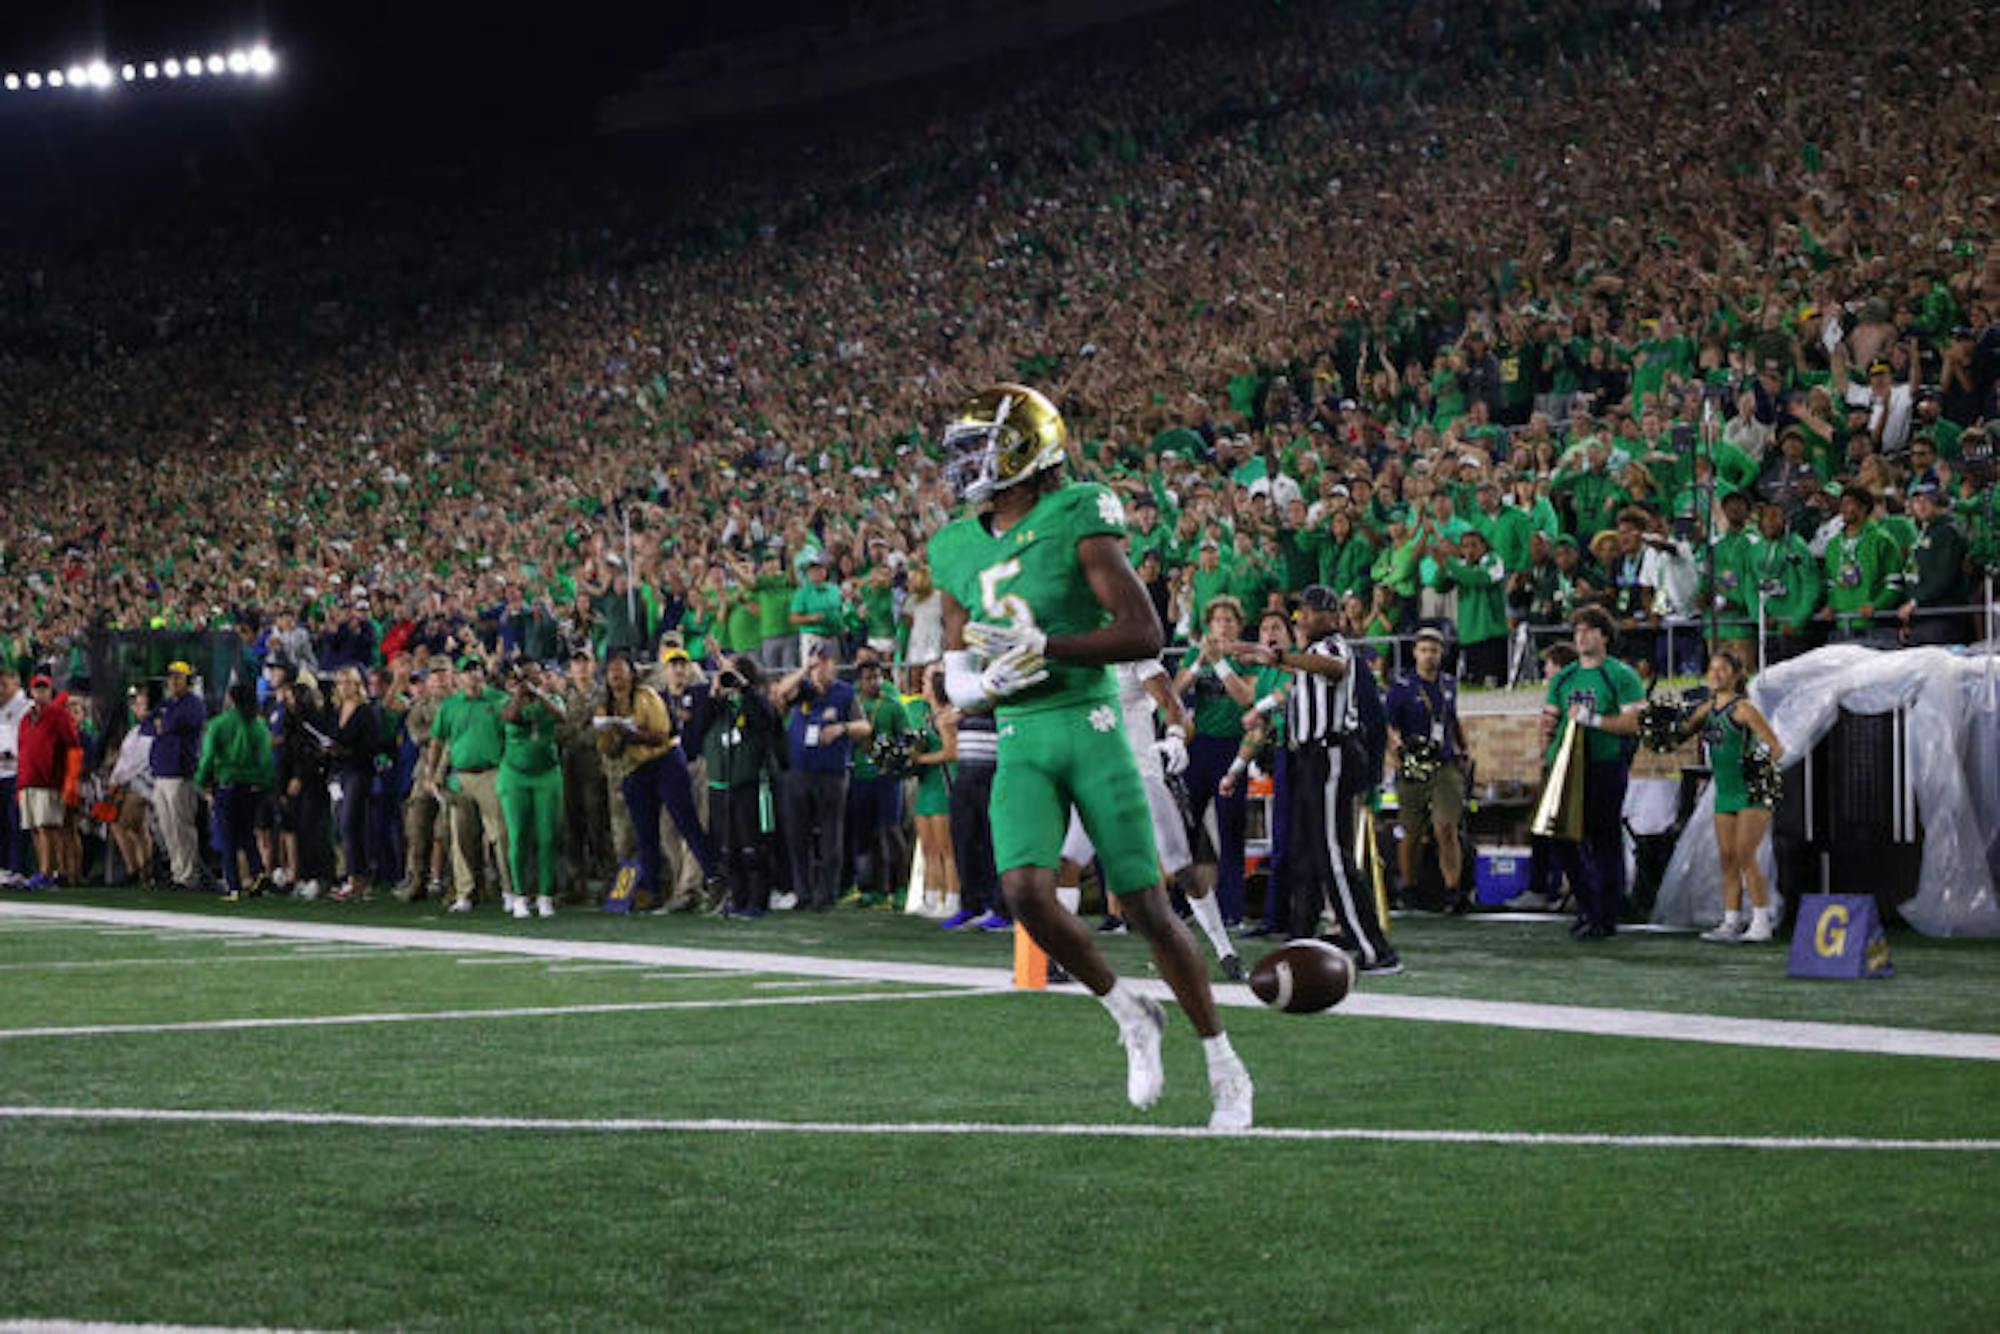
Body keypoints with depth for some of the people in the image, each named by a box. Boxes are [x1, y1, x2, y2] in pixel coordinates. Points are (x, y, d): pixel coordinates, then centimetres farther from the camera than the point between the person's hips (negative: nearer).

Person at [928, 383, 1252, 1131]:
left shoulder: (1076, 520, -7)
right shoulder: (958, 550, 10)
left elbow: (1145, 633, -14)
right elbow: (957, 681, 16)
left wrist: (1043, 647, -19)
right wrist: (989, 683, -7)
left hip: (1091, 730, -4)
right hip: (1020, 745, 4)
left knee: (1144, 905, -3)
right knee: (1025, 891, -18)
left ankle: (1225, 1069, 13)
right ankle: (1130, 1015, 7)